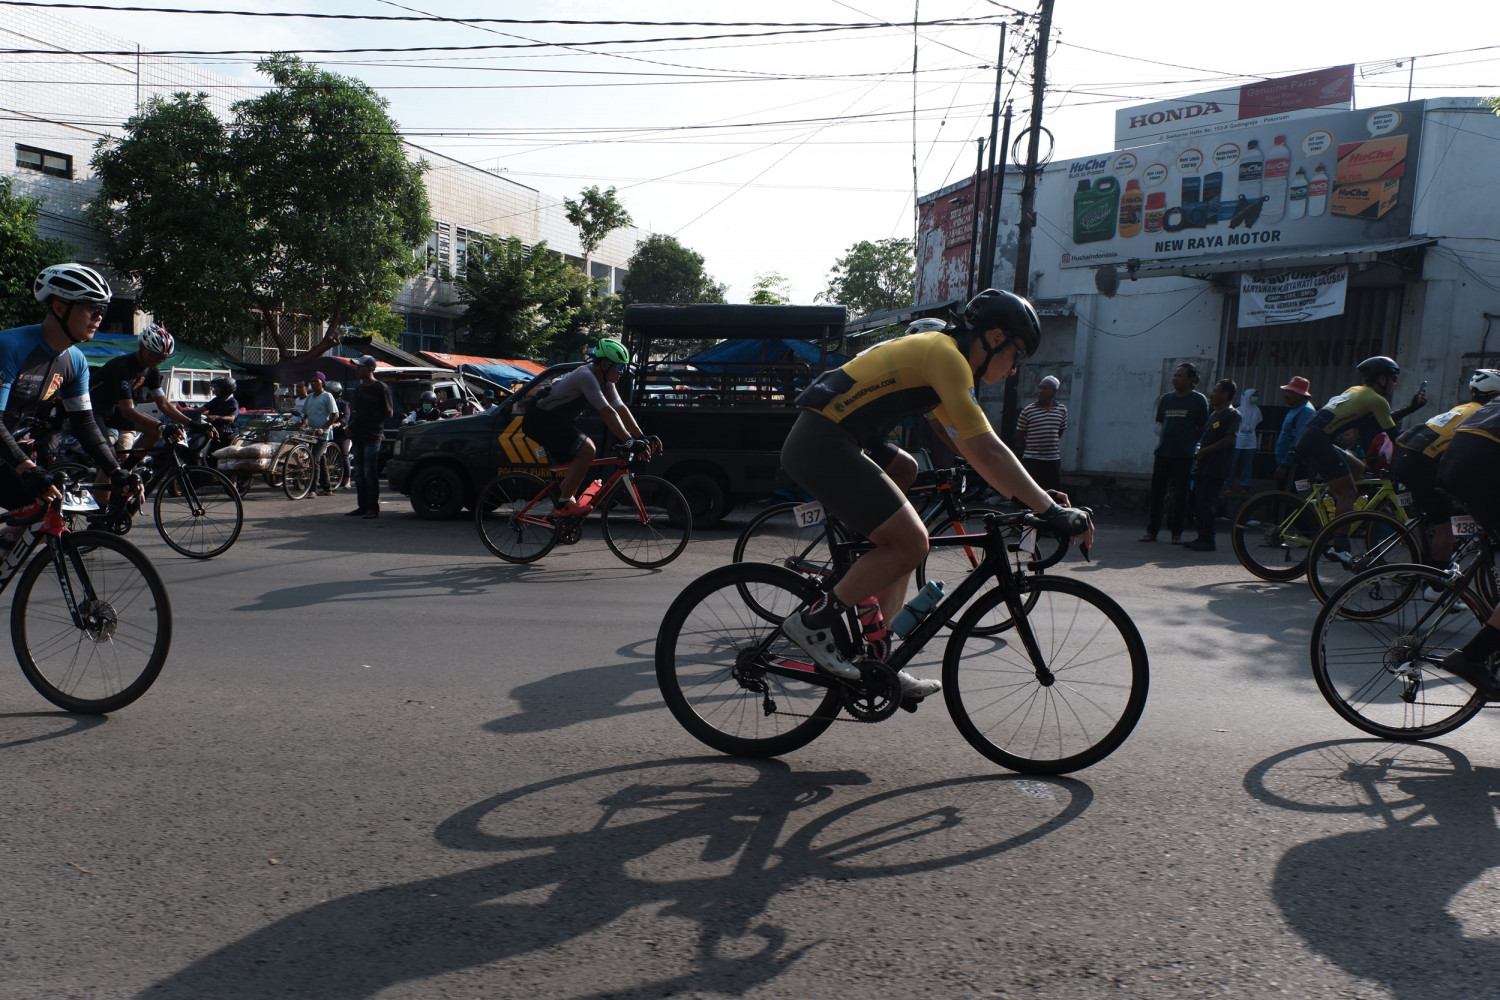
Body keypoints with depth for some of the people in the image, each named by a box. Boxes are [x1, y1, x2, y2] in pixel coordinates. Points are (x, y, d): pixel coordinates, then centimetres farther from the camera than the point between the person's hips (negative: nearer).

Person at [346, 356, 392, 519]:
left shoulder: (381, 388, -6)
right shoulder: (359, 389, 18)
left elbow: (389, 413, -6)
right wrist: (351, 427, 9)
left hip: (373, 436, -8)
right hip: (357, 435, 8)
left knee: (370, 473, -8)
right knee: (359, 474, 9)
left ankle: (373, 508, -3)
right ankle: (363, 506, 16)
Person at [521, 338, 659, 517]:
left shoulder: (605, 381, 3)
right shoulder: (586, 376, -25)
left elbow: (621, 409, 1)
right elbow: (607, 412, -32)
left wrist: (642, 438, -8)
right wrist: (630, 442, -36)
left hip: (556, 418, 10)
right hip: (539, 418, -10)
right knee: (586, 450, -22)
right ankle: (563, 504, -14)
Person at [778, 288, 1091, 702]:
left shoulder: (933, 352, 20)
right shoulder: (947, 355, -11)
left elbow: (971, 448, 22)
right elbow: (988, 453, -18)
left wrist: (1039, 497, 18)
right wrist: (1052, 511, -13)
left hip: (817, 445, 11)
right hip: (823, 445, -11)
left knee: (901, 543, 12)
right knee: (910, 542, -10)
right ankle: (813, 621, -2)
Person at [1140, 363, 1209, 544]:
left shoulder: (1199, 400, 0)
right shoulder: (1166, 399, 11)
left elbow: (1203, 429, 2)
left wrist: (1188, 441, -2)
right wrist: (1165, 439, 5)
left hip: (1183, 456, -4)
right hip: (1163, 453, 4)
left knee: (1180, 495, 1)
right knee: (1156, 492, 4)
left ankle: (1177, 532, 9)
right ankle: (1151, 530, 10)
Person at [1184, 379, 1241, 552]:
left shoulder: (1232, 414, -7)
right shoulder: (1213, 414, 20)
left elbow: (1230, 439, -17)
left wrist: (1206, 450, -14)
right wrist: (1200, 449, 10)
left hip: (1217, 468, -9)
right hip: (1204, 465, 9)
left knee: (1206, 503, -10)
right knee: (1199, 502, 8)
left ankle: (1207, 540, -6)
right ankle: (1202, 537, 14)